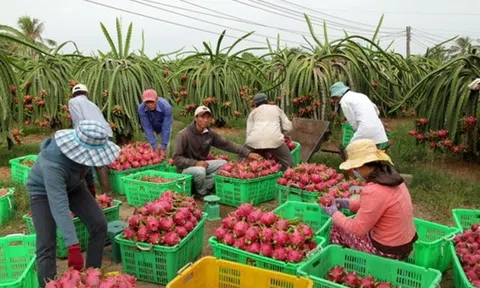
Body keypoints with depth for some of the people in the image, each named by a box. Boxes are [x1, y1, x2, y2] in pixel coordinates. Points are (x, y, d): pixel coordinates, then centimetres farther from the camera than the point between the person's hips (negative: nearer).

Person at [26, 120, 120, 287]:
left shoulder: (84, 145, -24)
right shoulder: (53, 162, -43)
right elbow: (59, 206, -48)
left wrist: (91, 185, 18)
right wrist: (73, 247, -52)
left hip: (73, 186, 5)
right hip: (43, 191, -5)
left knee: (99, 224, -7)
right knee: (46, 245, -16)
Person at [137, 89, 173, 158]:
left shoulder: (166, 106, -39)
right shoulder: (141, 109, -33)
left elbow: (166, 128, -35)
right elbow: (147, 128, -27)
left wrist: (163, 148, -34)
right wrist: (155, 147, -29)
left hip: (164, 125, -1)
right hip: (151, 126, 1)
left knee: (167, 148, -10)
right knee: (150, 148, -6)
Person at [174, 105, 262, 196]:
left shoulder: (210, 133, -2)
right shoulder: (184, 134, -17)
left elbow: (227, 144, -4)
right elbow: (177, 158, -18)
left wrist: (248, 153, -14)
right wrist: (195, 163, -32)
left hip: (201, 164, 6)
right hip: (186, 167, -6)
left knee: (223, 163, -9)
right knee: (200, 170, -35)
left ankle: (205, 187, -16)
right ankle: (202, 194, -7)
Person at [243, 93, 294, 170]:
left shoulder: (253, 112, 27)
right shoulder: (276, 108, 30)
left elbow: (249, 132, 17)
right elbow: (288, 127, 22)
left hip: (255, 140, 1)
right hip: (274, 140, -1)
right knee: (288, 163, 12)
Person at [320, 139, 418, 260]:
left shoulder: (373, 191, -29)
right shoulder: (390, 177, -2)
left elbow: (358, 230, -20)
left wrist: (334, 213, -6)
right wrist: (347, 203, 10)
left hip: (388, 251, -8)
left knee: (337, 229, 9)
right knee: (344, 225, 22)